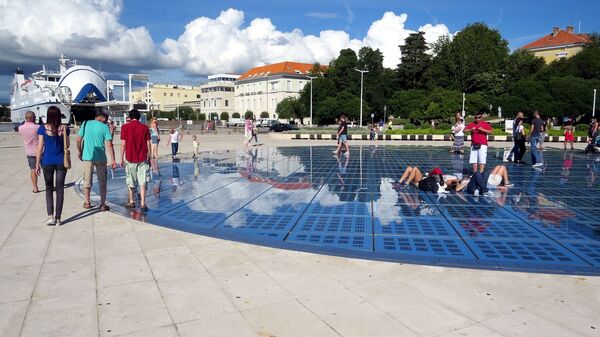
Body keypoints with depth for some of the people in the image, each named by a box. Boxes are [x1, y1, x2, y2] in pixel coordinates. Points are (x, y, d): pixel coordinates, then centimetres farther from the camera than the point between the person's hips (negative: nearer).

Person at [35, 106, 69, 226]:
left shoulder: (43, 128, -5)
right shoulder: (64, 128, -2)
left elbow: (40, 147, -4)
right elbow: (66, 146, 3)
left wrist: (37, 163, 2)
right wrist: (64, 132, 8)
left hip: (47, 162, 0)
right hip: (61, 162, 0)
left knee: (49, 188, 13)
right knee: (60, 189, 7)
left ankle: (50, 216, 1)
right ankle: (58, 218, 9)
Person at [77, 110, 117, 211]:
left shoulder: (85, 123, 1)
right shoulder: (104, 127, -5)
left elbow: (79, 139, 1)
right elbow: (109, 145, -10)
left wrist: (79, 152, 17)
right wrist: (113, 160, -9)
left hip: (87, 156, 2)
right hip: (100, 157, -2)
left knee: (87, 181, 15)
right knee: (102, 182, 9)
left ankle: (87, 203, 23)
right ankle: (103, 204, 10)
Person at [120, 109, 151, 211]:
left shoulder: (125, 127, -3)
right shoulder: (145, 127, 1)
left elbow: (123, 144, -4)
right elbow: (148, 144, 2)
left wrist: (122, 158, 4)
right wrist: (148, 158, 11)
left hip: (130, 158, 0)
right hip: (142, 159, 1)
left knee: (130, 182, 14)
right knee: (142, 182, 1)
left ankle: (131, 202, 25)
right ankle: (143, 204, -5)